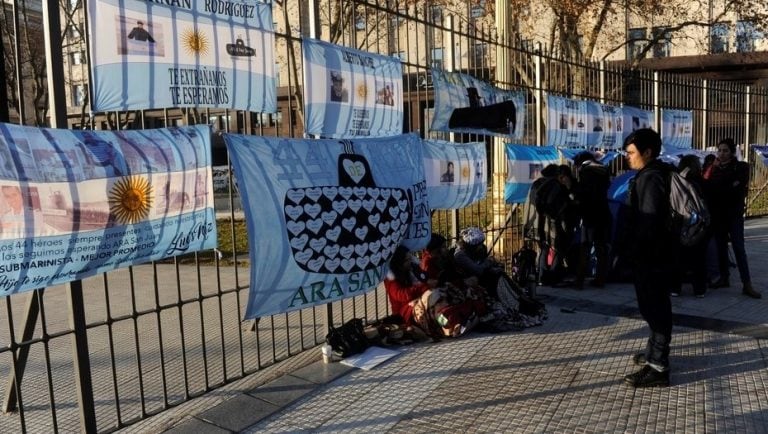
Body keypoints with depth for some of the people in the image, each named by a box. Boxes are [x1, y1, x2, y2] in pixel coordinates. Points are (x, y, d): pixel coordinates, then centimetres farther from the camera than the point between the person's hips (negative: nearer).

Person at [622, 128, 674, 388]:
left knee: (654, 308, -7)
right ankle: (655, 353, 32)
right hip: (654, 252, 11)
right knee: (655, 306, 19)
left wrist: (636, 251, -19)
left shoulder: (651, 178, -17)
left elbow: (649, 221, -23)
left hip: (651, 254, -11)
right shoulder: (651, 175, 15)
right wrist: (636, 249, 19)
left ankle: (658, 367, -2)